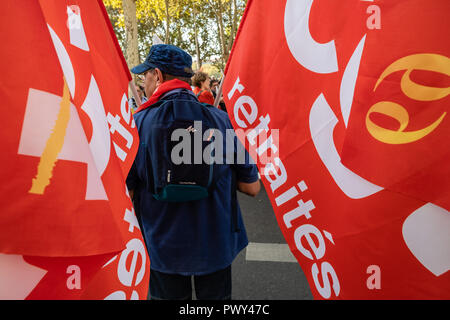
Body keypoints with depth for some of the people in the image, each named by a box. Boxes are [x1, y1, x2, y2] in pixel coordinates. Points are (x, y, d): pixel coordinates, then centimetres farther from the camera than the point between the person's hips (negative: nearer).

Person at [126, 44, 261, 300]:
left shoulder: (137, 123, -15)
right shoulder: (221, 119, -13)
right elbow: (252, 187, -8)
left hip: (163, 247, 0)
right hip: (215, 244, 1)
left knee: (168, 295, 24)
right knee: (215, 295, 24)